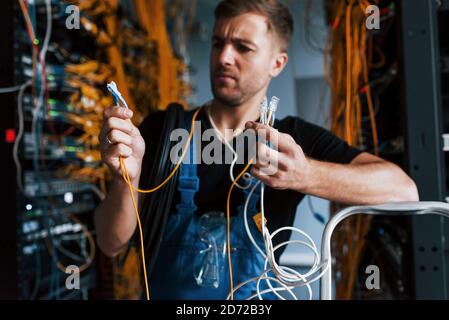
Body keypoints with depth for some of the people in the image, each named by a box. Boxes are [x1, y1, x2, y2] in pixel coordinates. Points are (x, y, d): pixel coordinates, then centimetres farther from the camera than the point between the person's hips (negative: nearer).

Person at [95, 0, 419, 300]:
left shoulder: (295, 139, -2)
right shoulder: (163, 128, -2)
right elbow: (111, 244, -6)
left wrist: (304, 175, -30)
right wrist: (127, 176, -25)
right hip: (165, 292, 1)